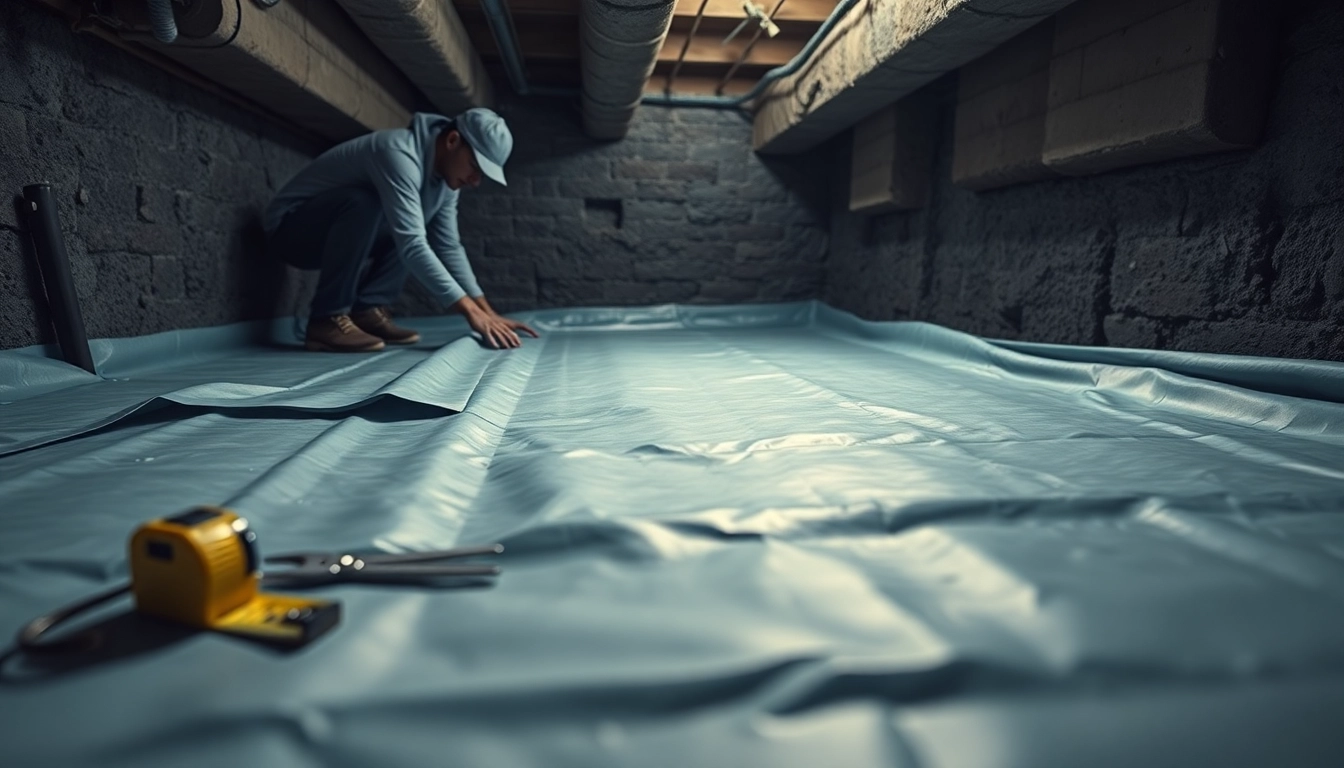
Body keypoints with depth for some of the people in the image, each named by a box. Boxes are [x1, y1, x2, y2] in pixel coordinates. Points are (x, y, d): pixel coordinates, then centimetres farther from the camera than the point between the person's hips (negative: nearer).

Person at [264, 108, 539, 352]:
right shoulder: (399, 153, -30)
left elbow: (449, 247, 0)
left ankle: (368, 311, -7)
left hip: (337, 233, 8)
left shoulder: (445, 177, -3)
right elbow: (411, 247, -38)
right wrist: (471, 311, -38)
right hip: (290, 227, -8)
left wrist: (487, 311, -7)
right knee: (362, 203, -34)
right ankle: (327, 320, -25)